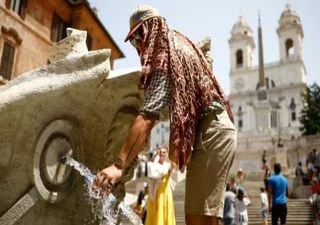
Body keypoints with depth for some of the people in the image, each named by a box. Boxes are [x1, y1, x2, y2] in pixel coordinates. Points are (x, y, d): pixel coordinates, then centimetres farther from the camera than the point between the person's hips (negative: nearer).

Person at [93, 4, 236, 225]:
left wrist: (119, 165, -29)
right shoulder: (180, 44, 15)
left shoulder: (165, 57, -13)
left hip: (210, 132, -10)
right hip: (215, 129, 10)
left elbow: (147, 117, -25)